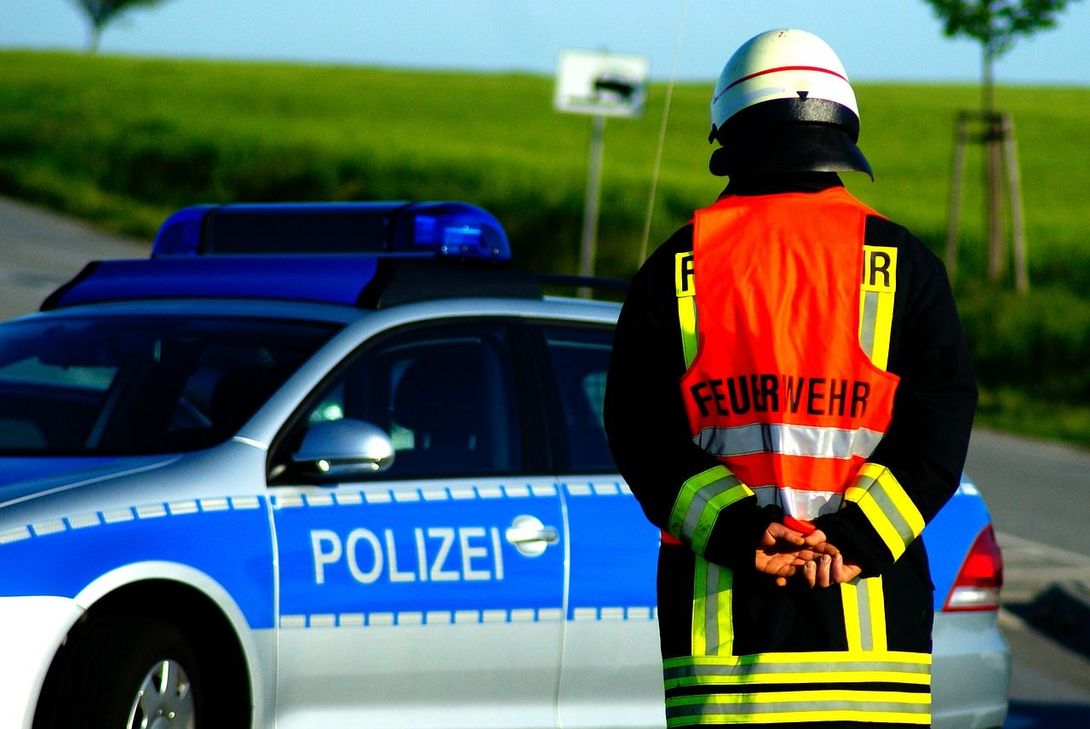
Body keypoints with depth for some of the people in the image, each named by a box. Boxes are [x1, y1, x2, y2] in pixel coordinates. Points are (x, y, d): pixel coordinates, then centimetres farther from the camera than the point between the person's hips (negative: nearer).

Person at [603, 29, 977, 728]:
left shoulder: (676, 269, 7)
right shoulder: (904, 264, 6)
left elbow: (640, 434, 0)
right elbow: (939, 431, -2)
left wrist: (734, 530, -7)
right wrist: (853, 539, -9)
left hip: (718, 613, 1)